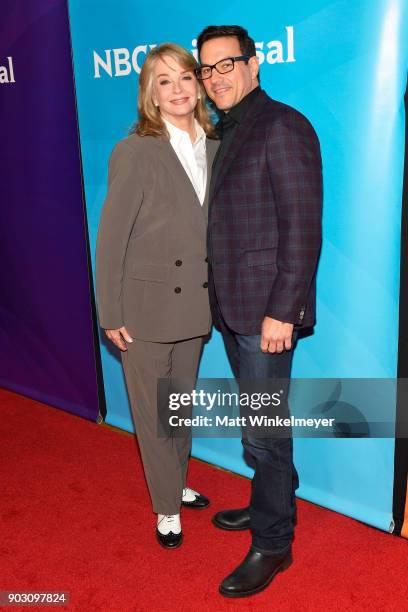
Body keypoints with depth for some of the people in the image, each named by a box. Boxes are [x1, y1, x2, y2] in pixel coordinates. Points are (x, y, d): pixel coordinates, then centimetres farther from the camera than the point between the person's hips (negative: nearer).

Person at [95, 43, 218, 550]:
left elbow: (212, 229, 8)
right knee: (152, 411, 10)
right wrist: (111, 315, -12)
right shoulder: (135, 151, -13)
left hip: (194, 303, 5)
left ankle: (177, 483, 42)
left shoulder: (214, 149, 3)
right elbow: (111, 237, -12)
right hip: (146, 306, -5)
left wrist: (215, 296, 5)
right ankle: (167, 507, 29)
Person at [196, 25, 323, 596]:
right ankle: (271, 503, 40)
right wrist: (220, 299, 12)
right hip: (232, 306, 8)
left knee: (264, 431, 2)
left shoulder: (282, 126, -11)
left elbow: (303, 227, -17)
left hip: (266, 310, -8)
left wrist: (281, 311, -19)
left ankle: (272, 544, 20)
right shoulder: (223, 132, 15)